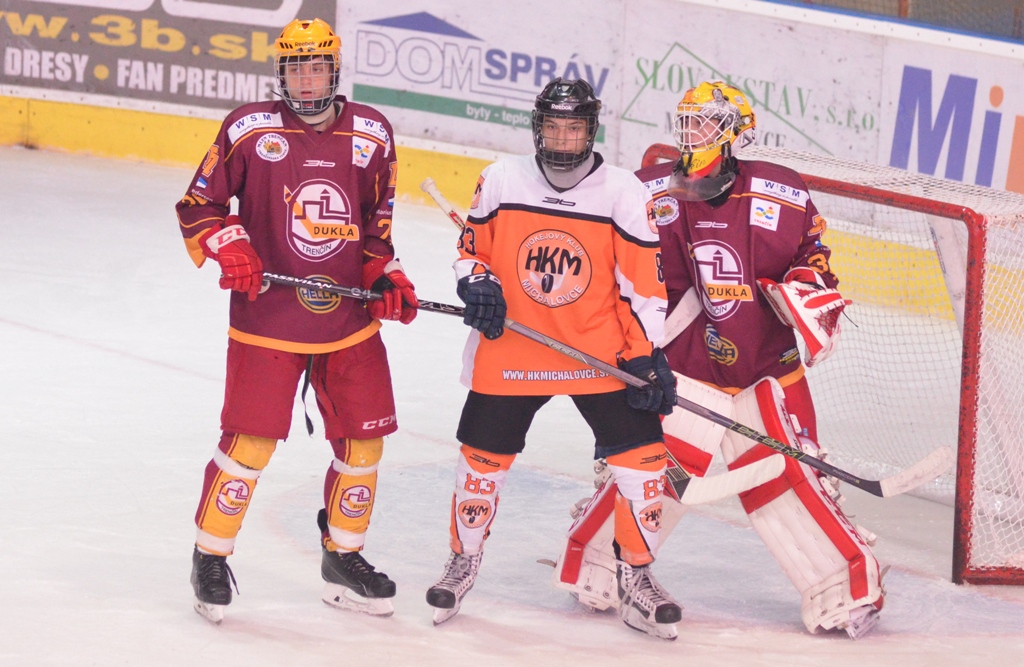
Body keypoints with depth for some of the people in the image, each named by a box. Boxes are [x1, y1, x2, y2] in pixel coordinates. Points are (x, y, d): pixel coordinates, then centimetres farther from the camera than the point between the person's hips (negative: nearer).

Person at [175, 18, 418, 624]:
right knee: (250, 441, -6)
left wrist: (387, 276, 0)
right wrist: (229, 249, -17)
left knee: (363, 440, 6)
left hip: (351, 322, 4)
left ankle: (344, 558, 25)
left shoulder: (371, 133, 3)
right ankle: (211, 556, 12)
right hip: (267, 320, -4)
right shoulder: (249, 130, -6)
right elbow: (198, 205, 0)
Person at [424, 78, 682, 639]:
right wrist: (477, 284, -10)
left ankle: (636, 578, 10)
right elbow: (472, 245, 11)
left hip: (601, 353, -1)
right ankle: (463, 561, 30)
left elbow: (642, 282, -5)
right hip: (511, 350, 1)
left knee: (640, 455, -6)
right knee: (483, 456, 6)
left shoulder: (623, 192, -7)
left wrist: (646, 356, -8)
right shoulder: (500, 182, -3)